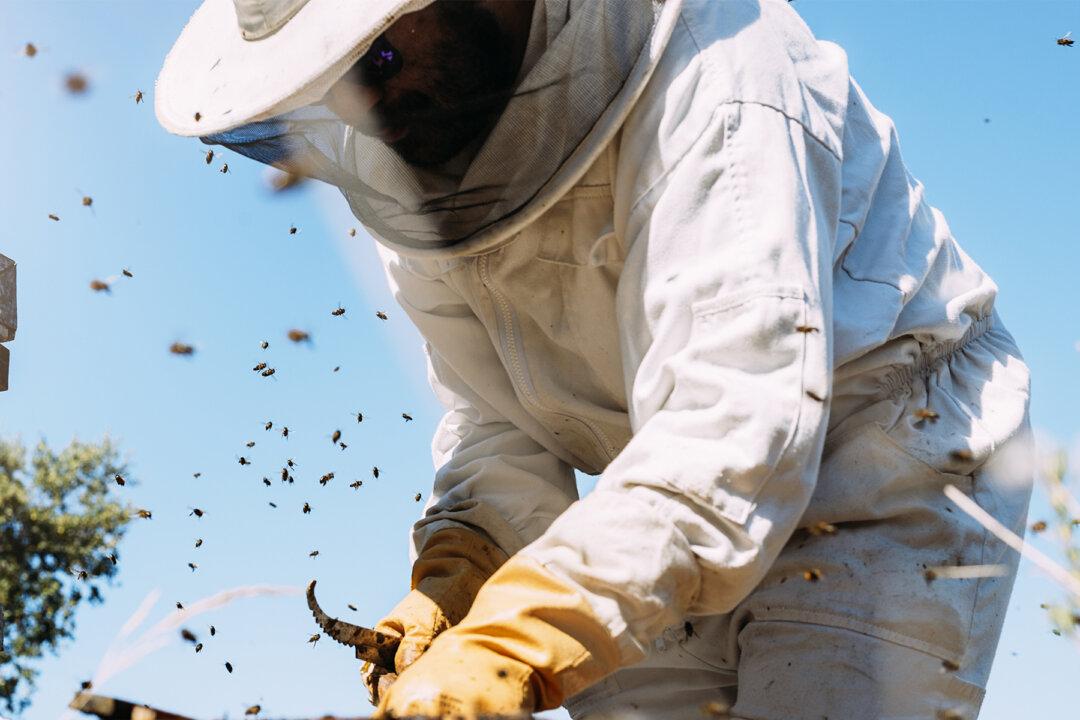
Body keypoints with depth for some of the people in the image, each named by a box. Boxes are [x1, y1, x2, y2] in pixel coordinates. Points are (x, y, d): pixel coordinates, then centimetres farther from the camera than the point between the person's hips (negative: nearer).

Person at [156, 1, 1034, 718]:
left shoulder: (705, 75, -27)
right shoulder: (413, 160, -4)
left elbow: (731, 428, -36)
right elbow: (497, 423, 0)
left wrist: (511, 646, -42)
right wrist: (452, 589, -16)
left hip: (890, 464, -6)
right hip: (676, 497, 6)